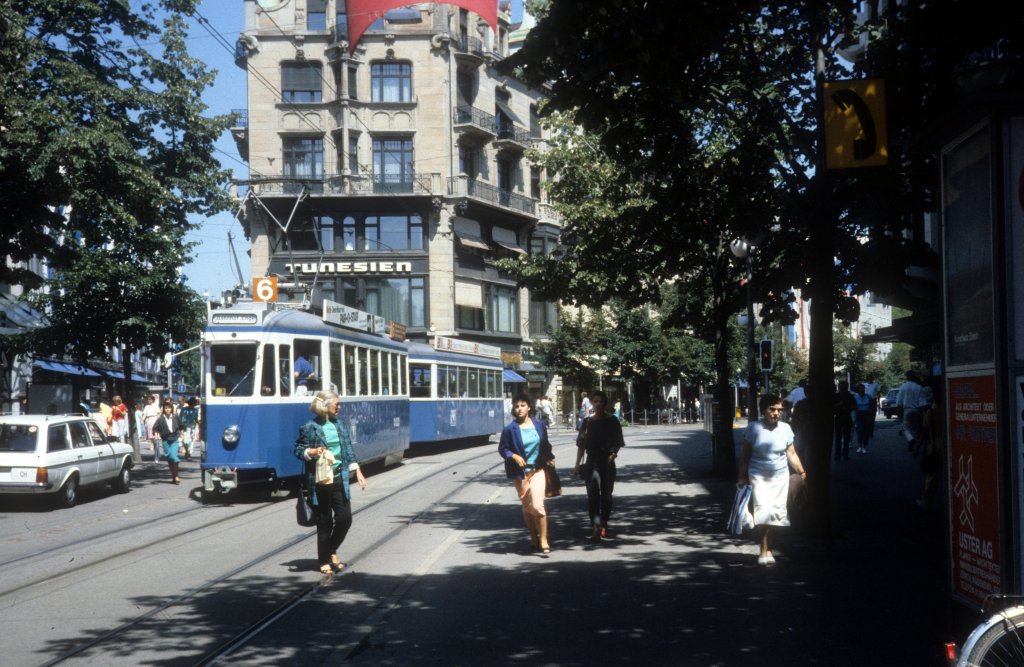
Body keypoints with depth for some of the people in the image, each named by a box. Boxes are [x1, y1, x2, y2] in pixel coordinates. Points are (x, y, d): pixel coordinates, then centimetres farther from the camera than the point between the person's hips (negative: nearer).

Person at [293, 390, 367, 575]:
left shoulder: (340, 425, 10)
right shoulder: (309, 428, -6)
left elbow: (349, 450, 14)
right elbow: (298, 449, -1)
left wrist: (358, 472, 9)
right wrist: (313, 452, -20)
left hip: (339, 479, 5)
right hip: (320, 481, -5)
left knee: (345, 518, 1)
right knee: (324, 522, 2)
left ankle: (332, 551, 25)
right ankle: (324, 561, 16)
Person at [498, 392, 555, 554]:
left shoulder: (539, 425, 4)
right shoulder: (510, 429, -5)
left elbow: (546, 445, 16)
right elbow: (502, 449, -1)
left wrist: (549, 458, 7)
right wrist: (514, 456, -17)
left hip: (538, 470, 0)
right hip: (520, 473, 0)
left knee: (537, 505, -15)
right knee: (527, 507, 10)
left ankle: (543, 541, -8)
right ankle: (534, 540, 23)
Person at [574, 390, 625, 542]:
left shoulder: (612, 421, 2)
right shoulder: (588, 422, 4)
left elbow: (618, 442, 7)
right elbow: (581, 443, 6)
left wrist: (614, 453, -12)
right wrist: (577, 464, 3)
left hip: (607, 461, 0)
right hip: (592, 461, 0)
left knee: (606, 493, 9)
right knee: (593, 493, -13)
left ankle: (604, 524, 26)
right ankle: (596, 527, -19)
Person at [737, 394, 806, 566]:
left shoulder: (785, 428, 3)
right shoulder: (754, 428, -5)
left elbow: (791, 454, 8)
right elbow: (745, 454, 1)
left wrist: (801, 472, -2)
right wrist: (742, 477, 0)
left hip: (780, 477, 3)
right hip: (758, 476, -3)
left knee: (775, 514, 5)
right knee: (763, 511, -15)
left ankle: (768, 550, 19)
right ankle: (764, 550, -7)